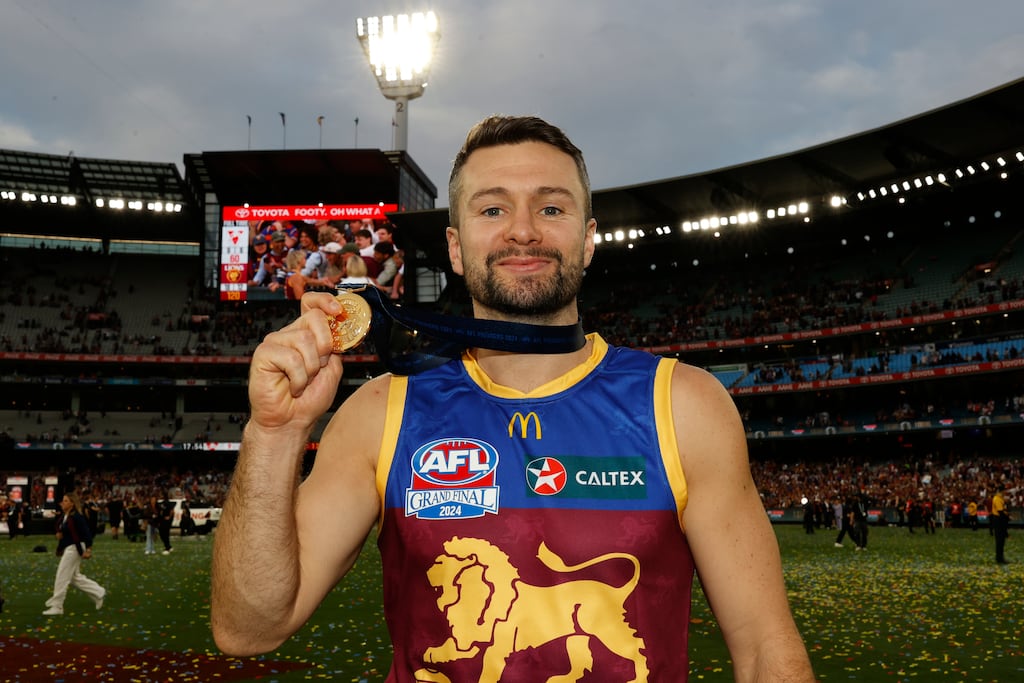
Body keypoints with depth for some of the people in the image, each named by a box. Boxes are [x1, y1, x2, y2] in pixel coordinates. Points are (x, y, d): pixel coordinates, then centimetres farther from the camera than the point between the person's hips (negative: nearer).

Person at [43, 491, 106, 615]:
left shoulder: (76, 517, -18)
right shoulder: (63, 516, 8)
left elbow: (86, 533, -18)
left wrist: (88, 550, -20)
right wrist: (59, 534, 3)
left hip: (74, 549, -10)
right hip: (67, 548, 10)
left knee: (62, 577, -6)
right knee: (75, 578, 16)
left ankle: (57, 607, 3)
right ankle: (99, 593, 27)